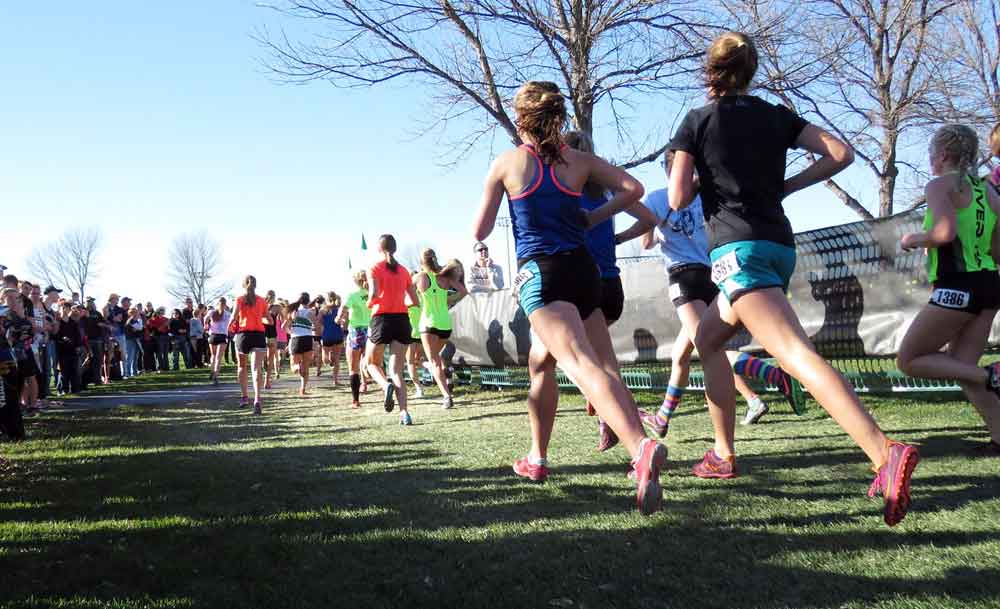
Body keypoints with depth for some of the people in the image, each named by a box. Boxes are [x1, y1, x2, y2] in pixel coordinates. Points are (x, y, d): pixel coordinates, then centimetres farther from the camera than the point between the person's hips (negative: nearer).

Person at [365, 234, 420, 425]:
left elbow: (374, 293, -18)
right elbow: (414, 300, 11)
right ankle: (404, 412, -13)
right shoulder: (403, 270, 11)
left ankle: (387, 385, -14)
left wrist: (369, 303, 2)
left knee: (371, 363, 18)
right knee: (396, 370, 4)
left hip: (382, 319, -3)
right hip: (402, 320, 4)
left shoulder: (374, 269, -3)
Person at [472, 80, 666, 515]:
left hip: (540, 272, -5)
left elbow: (480, 232, 10)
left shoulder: (506, 163, 7)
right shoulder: (579, 160, 14)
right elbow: (632, 188, 4)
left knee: (581, 365, -20)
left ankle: (641, 447, -41)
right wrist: (590, 219, 16)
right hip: (583, 271, 5)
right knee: (542, 365, 18)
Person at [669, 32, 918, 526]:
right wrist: (784, 186, 13)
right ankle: (724, 453, 23)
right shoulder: (776, 116, 15)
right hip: (780, 245, 7)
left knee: (795, 352, -21)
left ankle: (885, 453, -39)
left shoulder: (697, 121, 3)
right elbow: (840, 153, 5)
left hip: (737, 248, -7)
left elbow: (678, 200, -3)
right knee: (707, 340, 23)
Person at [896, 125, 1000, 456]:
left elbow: (945, 232, -24)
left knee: (909, 360, 4)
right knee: (962, 367, 13)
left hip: (957, 288, -8)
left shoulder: (940, 185, -7)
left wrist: (914, 239, -5)